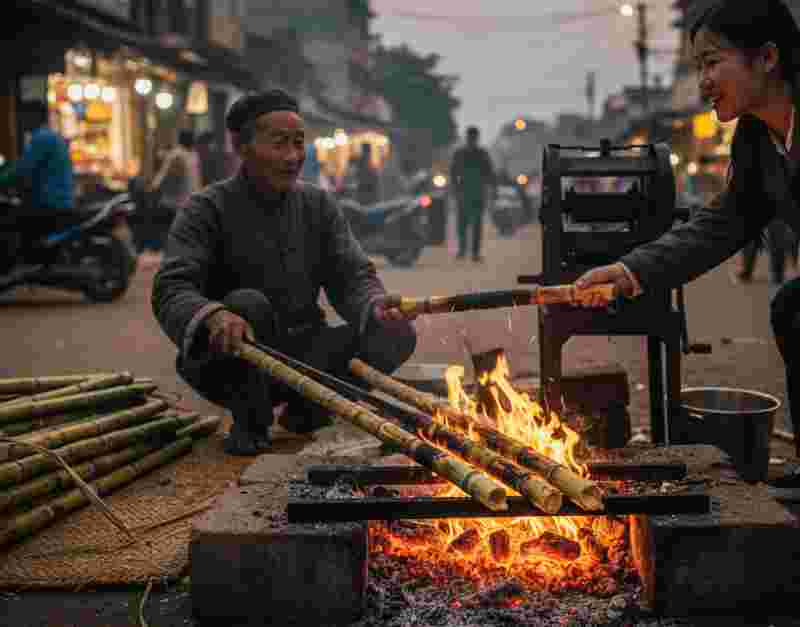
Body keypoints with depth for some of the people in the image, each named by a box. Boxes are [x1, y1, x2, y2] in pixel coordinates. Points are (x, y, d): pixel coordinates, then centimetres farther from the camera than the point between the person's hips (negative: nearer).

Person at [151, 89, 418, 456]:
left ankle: (306, 404, 8)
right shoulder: (207, 211, -10)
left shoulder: (319, 206, 4)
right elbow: (171, 290, -23)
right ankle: (250, 421, -12)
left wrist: (378, 308, -27)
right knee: (248, 304, -35)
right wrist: (214, 317, -47)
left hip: (302, 352, 4)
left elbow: (353, 276, -3)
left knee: (397, 335, -13)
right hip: (227, 361, -4)